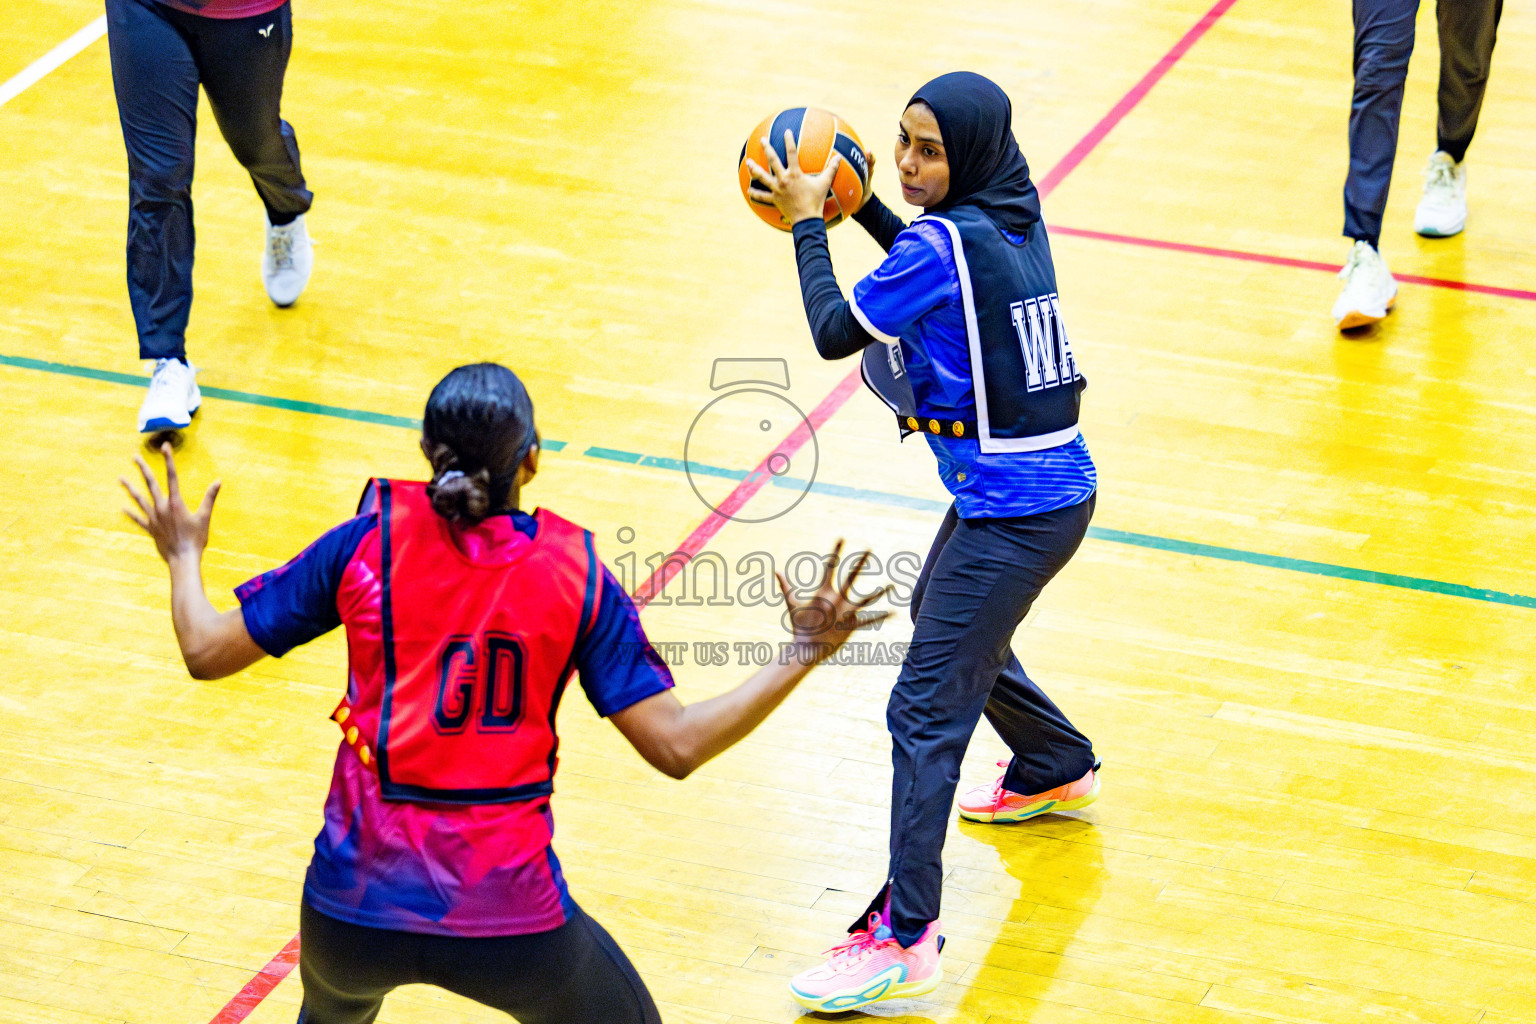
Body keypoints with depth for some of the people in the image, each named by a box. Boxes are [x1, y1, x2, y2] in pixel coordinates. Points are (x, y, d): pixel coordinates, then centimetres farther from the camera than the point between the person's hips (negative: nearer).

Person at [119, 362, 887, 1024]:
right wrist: (802, 656, 1)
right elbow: (677, 746, -8)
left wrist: (183, 557, 22)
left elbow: (207, 651, 2)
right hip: (506, 919, -2)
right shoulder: (576, 572, -5)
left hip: (356, 904, 2)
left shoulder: (369, 543, -4)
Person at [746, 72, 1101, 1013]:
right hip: (1054, 487, 10)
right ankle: (1058, 771, 56)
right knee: (943, 621, 35)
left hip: (1012, 509, -10)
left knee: (926, 711, -9)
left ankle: (903, 941, -10)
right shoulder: (1015, 215, 4)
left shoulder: (943, 241, -22)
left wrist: (808, 221, -2)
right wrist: (857, 203, 14)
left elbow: (834, 331, -13)